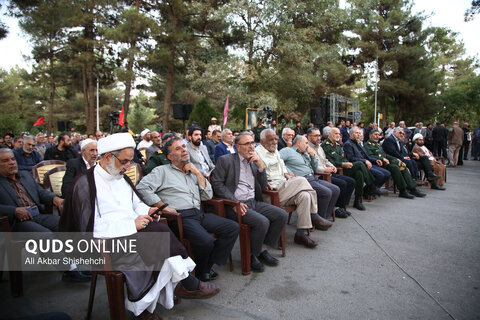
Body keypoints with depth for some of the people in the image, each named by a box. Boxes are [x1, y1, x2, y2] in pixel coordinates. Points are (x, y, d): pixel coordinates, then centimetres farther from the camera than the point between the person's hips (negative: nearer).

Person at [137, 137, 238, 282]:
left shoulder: (193, 172, 23)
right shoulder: (163, 171, 7)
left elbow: (208, 196, 15)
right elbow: (142, 188, -7)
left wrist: (198, 173, 6)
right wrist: (163, 206, -10)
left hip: (199, 214, 6)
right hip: (181, 216, -6)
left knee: (233, 227, -11)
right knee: (206, 241, -30)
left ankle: (208, 265, -1)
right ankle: (200, 270, 1)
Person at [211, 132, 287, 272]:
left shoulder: (254, 162, 17)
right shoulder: (225, 160, -1)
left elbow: (263, 186, 13)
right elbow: (217, 184, -8)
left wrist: (260, 165, -1)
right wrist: (234, 202, -18)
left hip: (254, 202, 7)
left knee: (282, 215, -9)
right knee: (262, 222, -27)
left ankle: (263, 250, 6)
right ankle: (251, 256, -2)